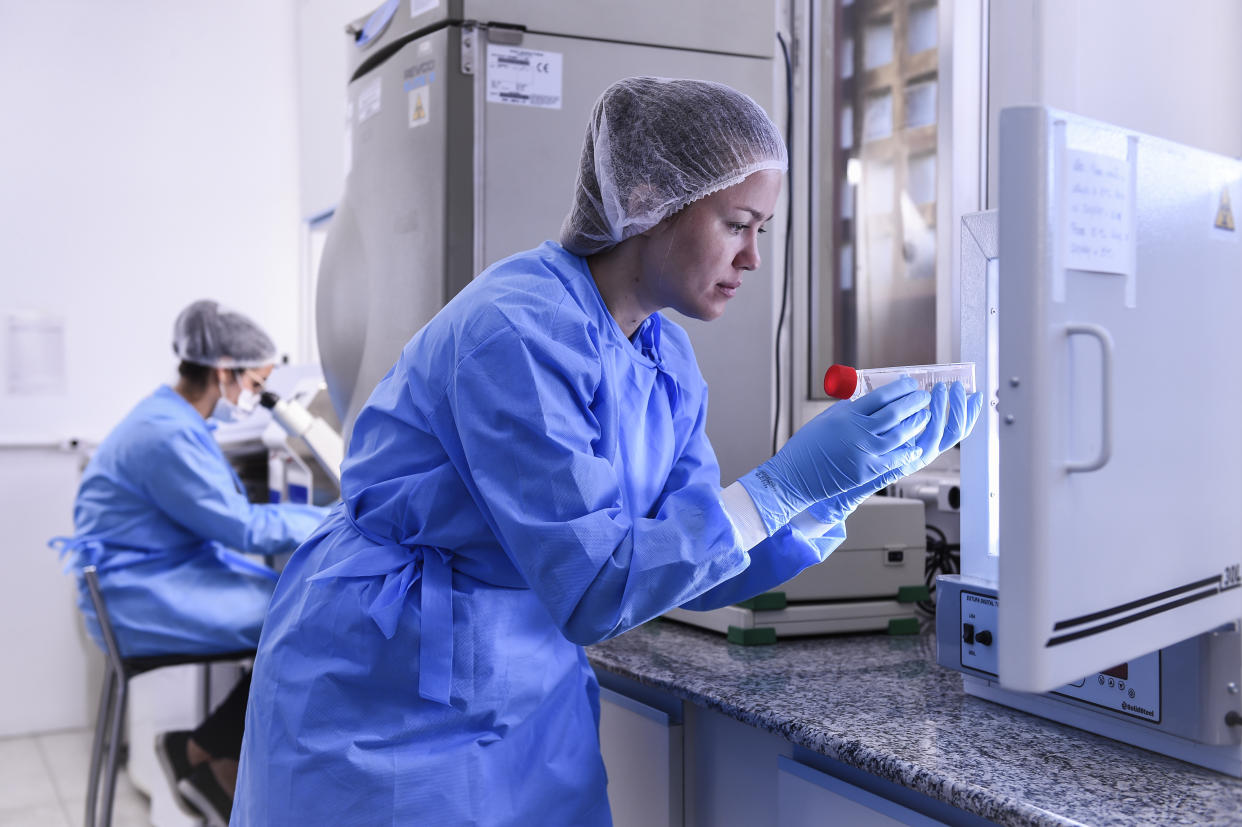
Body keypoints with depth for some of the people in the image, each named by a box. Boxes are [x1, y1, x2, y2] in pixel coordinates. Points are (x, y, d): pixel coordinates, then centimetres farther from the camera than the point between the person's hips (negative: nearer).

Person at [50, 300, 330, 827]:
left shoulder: (177, 423, 11)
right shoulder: (168, 435, -22)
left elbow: (228, 514, 15)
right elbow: (243, 529, -18)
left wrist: (326, 521, 6)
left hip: (167, 577, 10)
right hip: (142, 599, -10)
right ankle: (208, 755, 2)